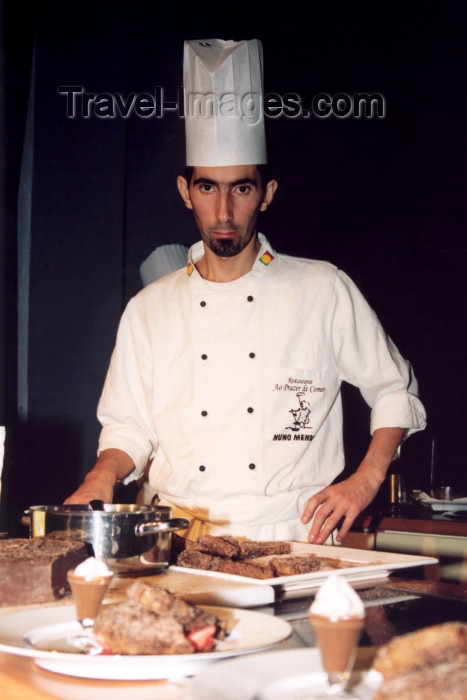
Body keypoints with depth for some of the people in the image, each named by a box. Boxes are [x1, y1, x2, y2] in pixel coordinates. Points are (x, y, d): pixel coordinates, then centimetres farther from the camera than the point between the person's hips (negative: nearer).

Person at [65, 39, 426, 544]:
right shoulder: (149, 309, 11)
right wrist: (103, 478, -3)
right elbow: (128, 427, 16)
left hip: (291, 540, -2)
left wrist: (365, 480, 3)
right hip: (181, 541, 2)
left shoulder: (324, 290, 6)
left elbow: (395, 390, 15)